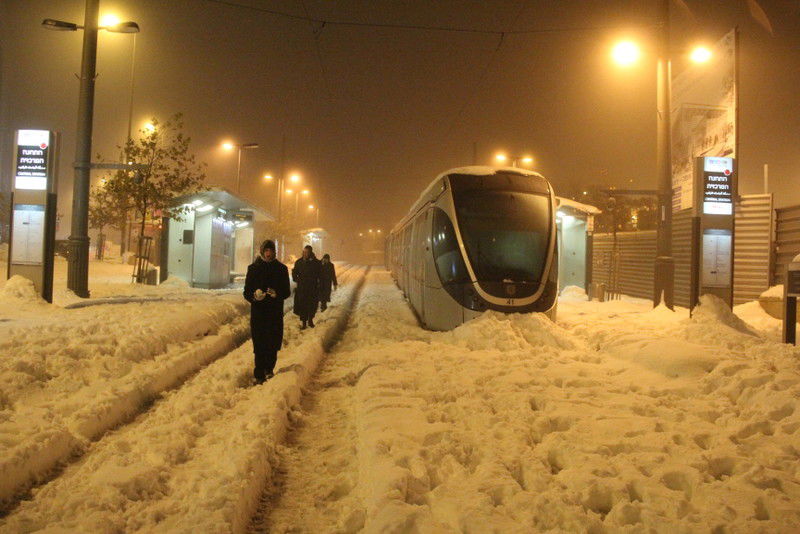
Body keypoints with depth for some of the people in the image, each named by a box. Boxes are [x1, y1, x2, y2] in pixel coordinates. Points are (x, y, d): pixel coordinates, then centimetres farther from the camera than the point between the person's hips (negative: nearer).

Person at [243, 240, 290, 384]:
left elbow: (287, 291, 5)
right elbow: (247, 292, 2)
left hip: (276, 312, 1)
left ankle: (269, 369, 28)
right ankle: (259, 375, 1)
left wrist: (277, 294, -17)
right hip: (258, 311, -1)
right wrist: (255, 295, -20)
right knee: (259, 344, -5)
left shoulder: (281, 268, 5)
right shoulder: (254, 268, 3)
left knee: (273, 343, 6)